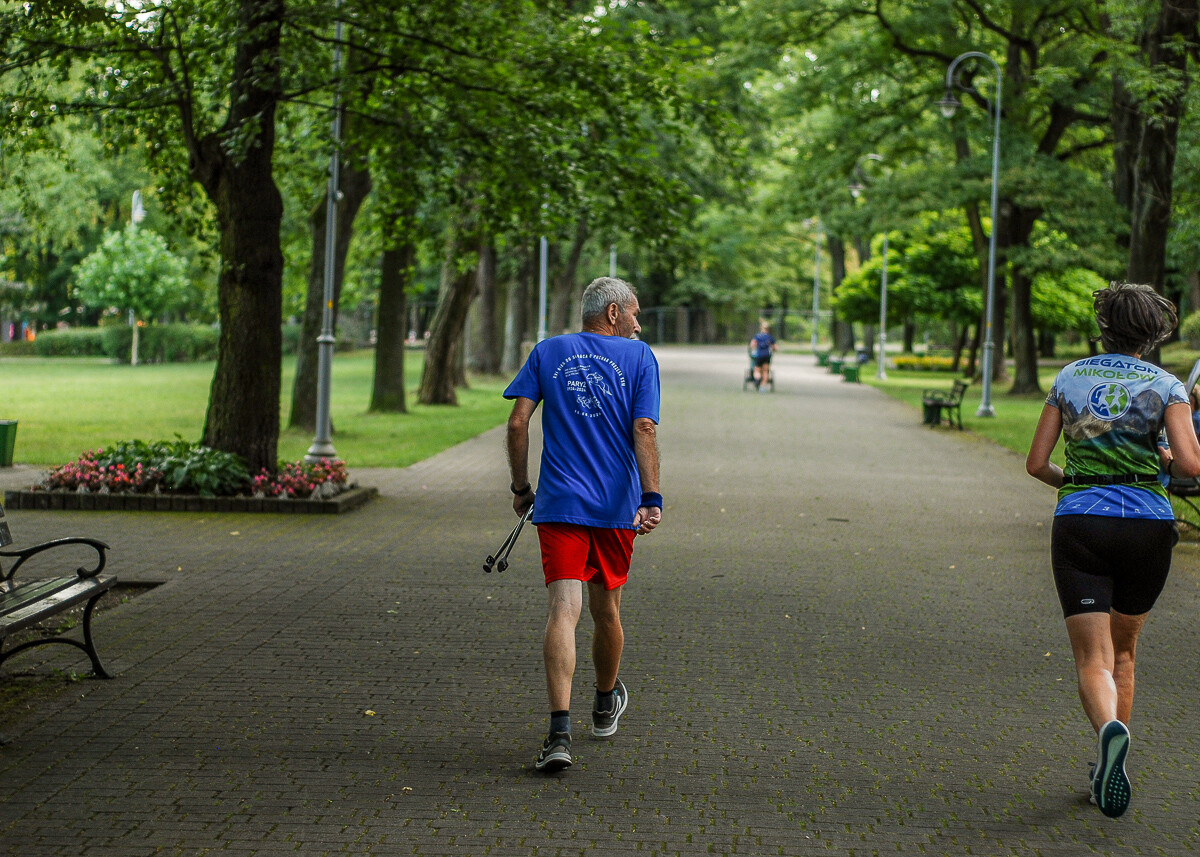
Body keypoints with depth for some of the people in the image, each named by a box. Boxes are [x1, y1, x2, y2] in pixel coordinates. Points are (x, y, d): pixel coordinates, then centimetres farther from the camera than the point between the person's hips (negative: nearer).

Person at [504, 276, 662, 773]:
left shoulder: (547, 352, 8)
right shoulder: (639, 357, 4)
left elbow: (518, 422, 1)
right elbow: (644, 430, -7)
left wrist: (520, 486, 10)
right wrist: (651, 497, -12)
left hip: (558, 505, 0)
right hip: (617, 508, 0)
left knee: (563, 611, -9)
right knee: (605, 610, 17)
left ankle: (559, 732, -23)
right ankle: (605, 705, 40)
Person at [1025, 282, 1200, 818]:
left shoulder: (1069, 378, 7)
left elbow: (1036, 463, 7)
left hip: (1080, 525, 0)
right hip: (1148, 523, 1)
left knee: (1092, 660, -5)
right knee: (1122, 650, 20)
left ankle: (1110, 730, -37)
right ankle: (1108, 767, 19)